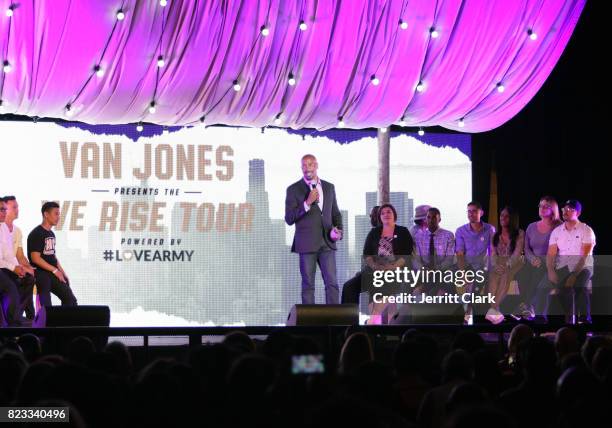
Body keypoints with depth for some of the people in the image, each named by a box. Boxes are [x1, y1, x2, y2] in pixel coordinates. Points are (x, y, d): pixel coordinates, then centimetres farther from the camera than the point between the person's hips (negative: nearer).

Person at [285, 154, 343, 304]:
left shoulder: (329, 187, 12)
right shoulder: (294, 190, 0)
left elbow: (335, 213, 21)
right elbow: (289, 219, -6)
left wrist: (338, 230, 1)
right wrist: (307, 203, -15)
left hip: (327, 243, 3)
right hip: (306, 244, -3)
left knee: (332, 283, -4)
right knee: (308, 285, 1)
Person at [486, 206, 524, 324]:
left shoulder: (519, 234, 4)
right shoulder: (495, 236, 18)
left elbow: (517, 253, -7)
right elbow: (493, 253, 10)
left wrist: (508, 266, -23)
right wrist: (496, 265, -11)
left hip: (513, 264, -3)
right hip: (499, 265, 3)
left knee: (505, 276, -37)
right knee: (493, 276, -33)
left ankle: (493, 308, -51)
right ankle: (494, 309, -49)